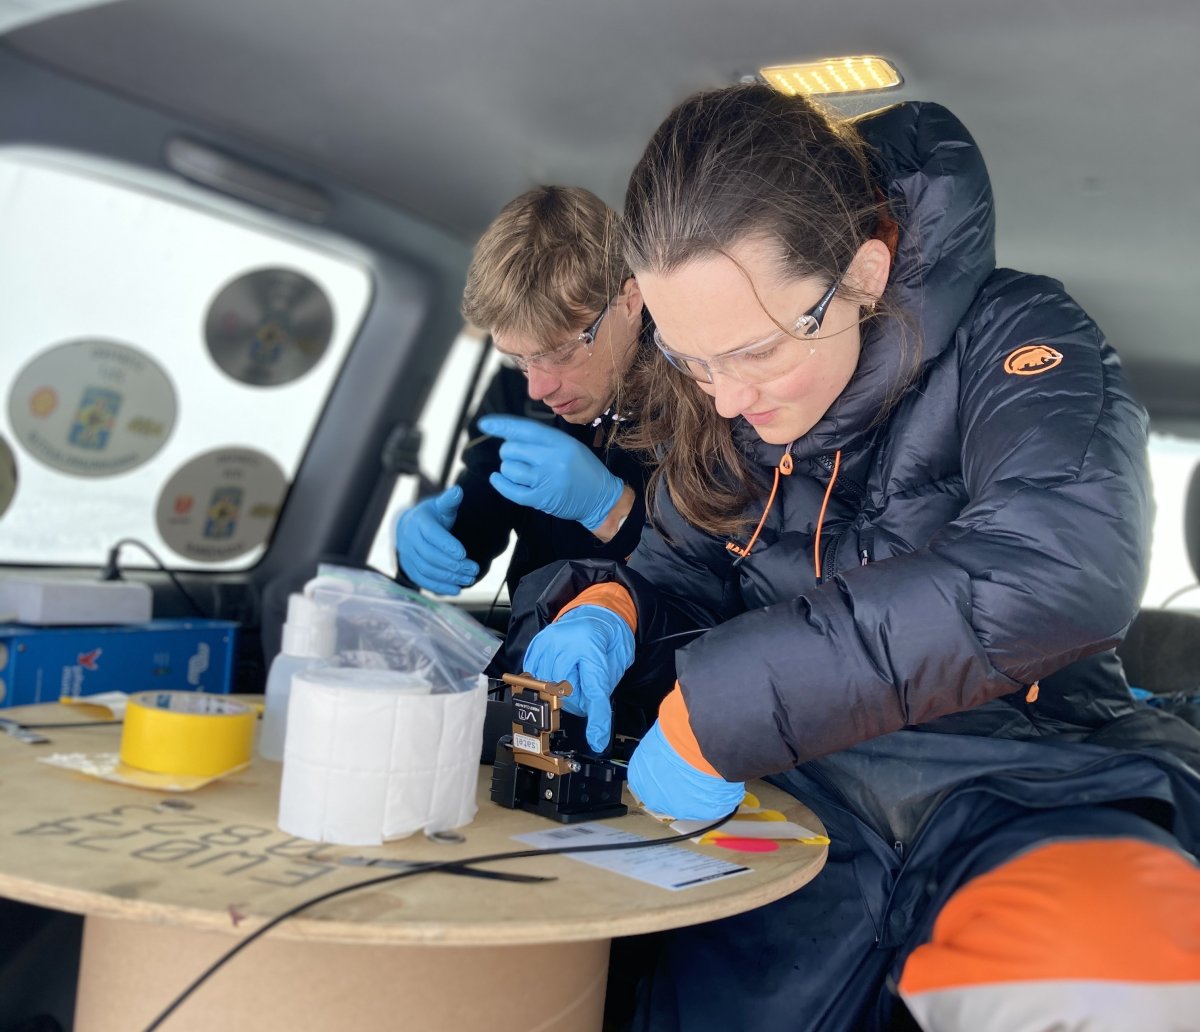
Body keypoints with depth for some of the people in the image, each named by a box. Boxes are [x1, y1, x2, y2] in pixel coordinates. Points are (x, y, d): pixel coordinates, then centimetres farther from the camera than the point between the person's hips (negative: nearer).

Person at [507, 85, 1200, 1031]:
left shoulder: (1009, 336, -11)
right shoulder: (721, 400, 6)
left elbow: (1066, 564, -30)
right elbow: (686, 573, 15)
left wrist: (719, 706, -30)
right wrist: (608, 608, -11)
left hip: (1019, 789, -4)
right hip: (805, 793, 4)